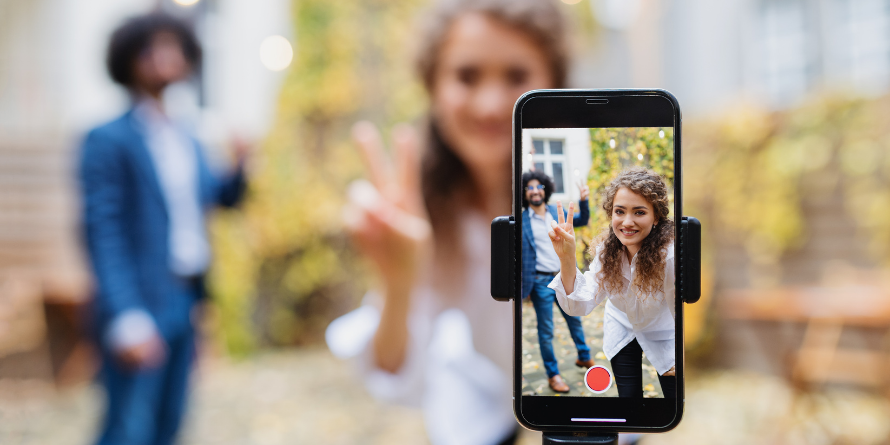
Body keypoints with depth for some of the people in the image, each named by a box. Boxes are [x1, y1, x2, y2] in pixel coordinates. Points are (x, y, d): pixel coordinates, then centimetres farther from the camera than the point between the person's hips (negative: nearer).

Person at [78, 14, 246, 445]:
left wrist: (241, 165, 3)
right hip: (143, 308, -7)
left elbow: (221, 197, 25)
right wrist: (127, 320, -21)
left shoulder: (188, 142, 15)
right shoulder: (108, 140, -7)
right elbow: (102, 233, -13)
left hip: (185, 306, 7)